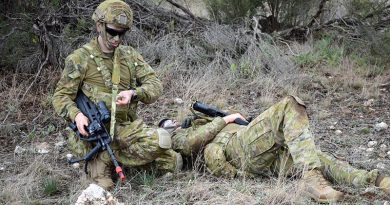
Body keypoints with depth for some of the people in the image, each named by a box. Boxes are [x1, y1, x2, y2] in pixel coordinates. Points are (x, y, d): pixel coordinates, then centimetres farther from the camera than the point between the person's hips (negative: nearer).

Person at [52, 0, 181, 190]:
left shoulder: (130, 55, 10)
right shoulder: (80, 58, -2)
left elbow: (155, 85, 4)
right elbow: (61, 96, -1)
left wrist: (133, 93, -18)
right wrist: (76, 114, -23)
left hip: (125, 128, 4)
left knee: (161, 140, -24)